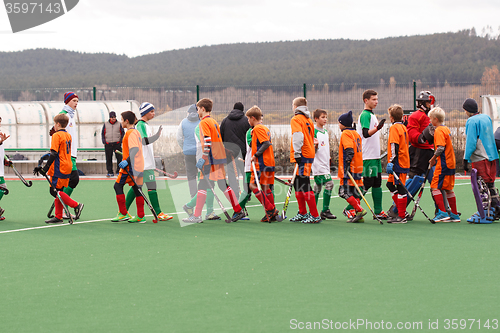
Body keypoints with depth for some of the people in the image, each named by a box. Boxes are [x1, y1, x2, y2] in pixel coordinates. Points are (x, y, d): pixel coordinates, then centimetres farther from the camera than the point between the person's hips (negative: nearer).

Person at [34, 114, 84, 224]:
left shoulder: (56, 135, -11)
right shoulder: (68, 135, 15)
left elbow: (54, 154, -18)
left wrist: (45, 168, -16)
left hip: (59, 168, -9)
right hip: (68, 167, 9)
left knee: (55, 191, -6)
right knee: (58, 191, 12)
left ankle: (76, 205, -10)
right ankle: (58, 216, 10)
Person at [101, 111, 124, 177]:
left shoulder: (119, 124, 6)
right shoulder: (106, 124, 8)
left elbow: (123, 133, 9)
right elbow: (103, 133, 12)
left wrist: (121, 141, -2)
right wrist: (104, 142, 2)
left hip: (117, 144, -1)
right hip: (108, 144, 1)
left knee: (119, 158, -5)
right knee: (108, 159, 1)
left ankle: (119, 171, 4)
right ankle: (110, 172, 7)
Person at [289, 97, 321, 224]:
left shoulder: (296, 119, -6)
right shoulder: (308, 120, 18)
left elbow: (298, 136, -19)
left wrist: (297, 153, -20)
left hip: (302, 156, -9)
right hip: (310, 154, 9)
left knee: (304, 185, -9)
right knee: (298, 184, 17)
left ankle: (315, 216, -12)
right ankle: (302, 213, 23)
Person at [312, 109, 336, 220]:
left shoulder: (326, 132, 16)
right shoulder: (314, 131, -10)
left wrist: (328, 158, 25)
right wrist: (316, 145, -30)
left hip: (325, 164, 9)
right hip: (318, 164, -9)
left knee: (318, 187, 9)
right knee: (329, 183, -15)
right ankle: (325, 210, -11)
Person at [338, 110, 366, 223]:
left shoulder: (345, 134, -8)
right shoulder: (356, 134, 18)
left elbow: (349, 150, -20)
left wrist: (347, 164, -25)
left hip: (350, 168, -9)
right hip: (358, 168, 9)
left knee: (345, 191, -7)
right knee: (354, 191, 11)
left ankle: (360, 210, -15)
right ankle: (358, 216, 8)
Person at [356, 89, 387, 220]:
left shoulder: (371, 115, 18)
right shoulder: (365, 115, -12)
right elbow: (365, 133, -25)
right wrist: (377, 128, -39)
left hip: (375, 156, 10)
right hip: (368, 156, -10)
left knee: (377, 183, 8)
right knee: (366, 184, -10)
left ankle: (378, 212, 10)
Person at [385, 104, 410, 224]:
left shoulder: (394, 128, -11)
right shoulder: (403, 127, 16)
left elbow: (394, 146, -20)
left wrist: (391, 162, -23)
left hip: (398, 164, -9)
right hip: (404, 162, 9)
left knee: (400, 188, -8)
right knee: (391, 184, 17)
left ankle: (401, 216, -7)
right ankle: (401, 211, 19)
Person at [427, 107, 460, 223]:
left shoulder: (439, 131, -12)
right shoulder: (446, 129, 15)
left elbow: (440, 148, -22)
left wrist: (433, 159, -9)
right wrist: (436, 158, 15)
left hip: (443, 164, -9)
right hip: (450, 163, 9)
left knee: (435, 187, -7)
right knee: (448, 189, 13)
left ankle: (443, 213, -14)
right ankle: (454, 215, 15)